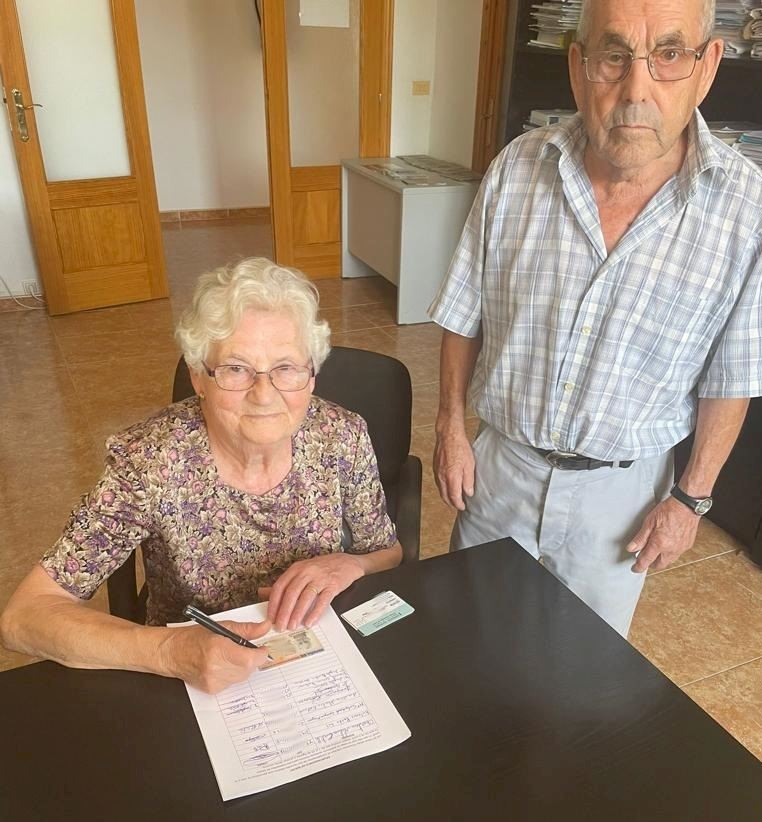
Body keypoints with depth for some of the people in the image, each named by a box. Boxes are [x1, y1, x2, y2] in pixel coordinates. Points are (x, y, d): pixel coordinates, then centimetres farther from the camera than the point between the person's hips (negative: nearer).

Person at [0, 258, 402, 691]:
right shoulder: (150, 461, -21)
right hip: (192, 689, 0)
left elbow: (392, 556, 1)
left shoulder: (343, 437, -14)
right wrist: (172, 652, -32)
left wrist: (349, 566, -21)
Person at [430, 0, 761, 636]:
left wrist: (690, 499, -4)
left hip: (620, 485, -1)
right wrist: (452, 428, -1)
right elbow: (464, 316, -2)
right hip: (499, 464, 2)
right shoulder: (516, 169, -12)